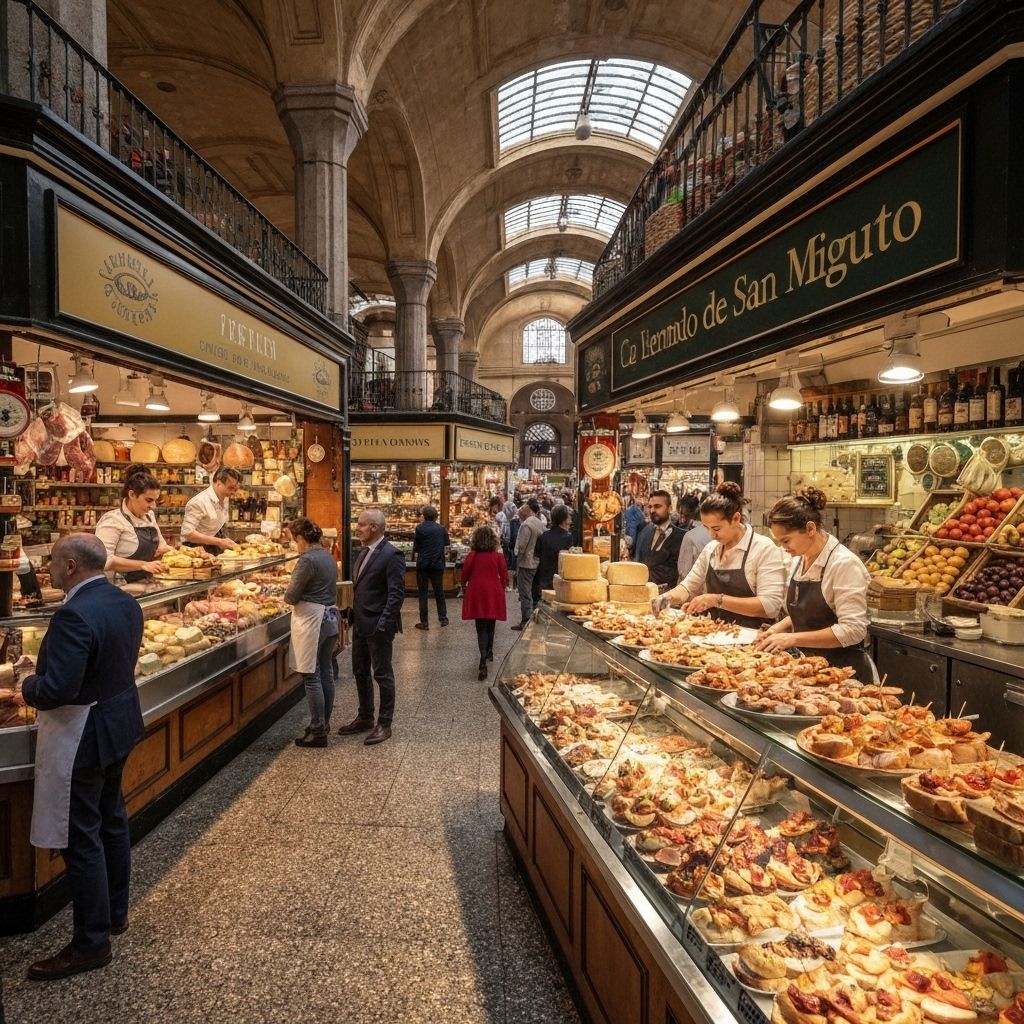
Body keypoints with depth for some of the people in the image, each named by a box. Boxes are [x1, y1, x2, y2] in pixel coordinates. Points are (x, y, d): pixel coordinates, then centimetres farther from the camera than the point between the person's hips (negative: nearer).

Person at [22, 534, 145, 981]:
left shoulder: (74, 615, -26)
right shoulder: (125, 602, 2)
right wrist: (43, 682, 15)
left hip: (81, 740, -9)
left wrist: (27, 687, -8)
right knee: (112, 820, 22)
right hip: (119, 725, 9)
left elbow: (56, 690, -30)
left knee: (81, 839, 4)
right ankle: (115, 912, 39)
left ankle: (91, 944, 17)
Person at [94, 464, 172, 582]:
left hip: (147, 584, 7)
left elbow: (160, 542, 28)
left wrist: (165, 548, 6)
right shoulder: (113, 520, -11)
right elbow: (104, 560, -22)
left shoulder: (149, 515, 13)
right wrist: (143, 565, -22)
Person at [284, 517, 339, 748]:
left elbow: (292, 596, -13)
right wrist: (300, 594, 17)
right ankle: (324, 722, 24)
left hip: (312, 619, -9)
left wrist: (287, 595, 9)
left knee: (311, 676, -2)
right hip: (330, 616, 9)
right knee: (326, 672, 14)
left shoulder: (307, 560, -17)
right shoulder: (328, 556, 10)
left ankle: (317, 731, 3)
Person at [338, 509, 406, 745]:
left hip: (378, 627, -9)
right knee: (360, 673, 17)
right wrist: (352, 615, 12)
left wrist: (384, 624, -23)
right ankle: (365, 718, 32)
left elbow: (397, 593, -19)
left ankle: (384, 724, 15)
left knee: (382, 674, 3)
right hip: (360, 624, 9)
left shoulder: (391, 555, -16)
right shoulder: (363, 553, 11)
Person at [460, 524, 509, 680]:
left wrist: (464, 584, 19)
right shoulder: (498, 556, -5)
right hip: (494, 593, 1)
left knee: (481, 628, 0)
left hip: (476, 594, -1)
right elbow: (504, 577, -3)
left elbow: (465, 573, -2)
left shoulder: (472, 556, -7)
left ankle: (483, 662, -15)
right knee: (490, 625, 21)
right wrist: (501, 586, 16)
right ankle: (489, 652, 39)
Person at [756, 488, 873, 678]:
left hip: (843, 670, -7)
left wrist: (793, 638, -25)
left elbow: (852, 630, -24)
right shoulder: (799, 560, 5)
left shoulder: (844, 564, -19)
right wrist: (780, 628, -1)